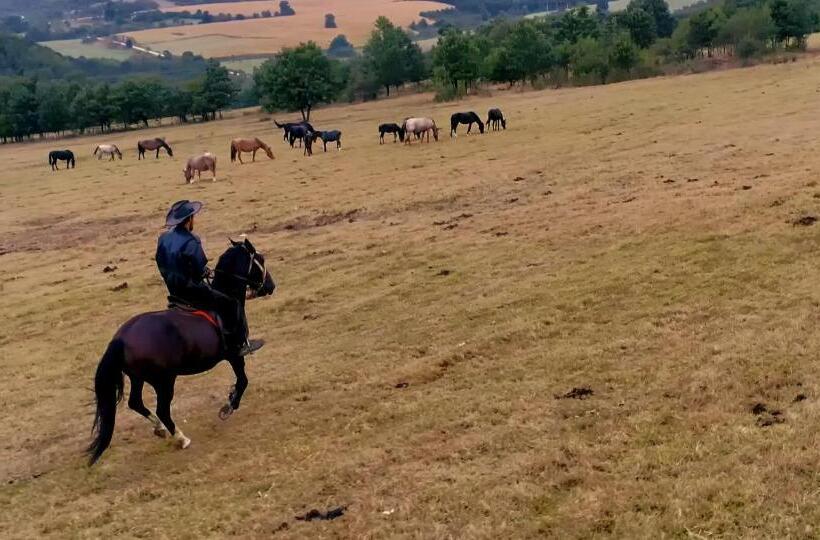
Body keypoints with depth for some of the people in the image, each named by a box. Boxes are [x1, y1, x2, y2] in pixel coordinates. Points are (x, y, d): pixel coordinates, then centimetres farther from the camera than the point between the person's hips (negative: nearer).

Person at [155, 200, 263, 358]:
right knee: (232, 305, 1)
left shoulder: (164, 238, 1)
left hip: (173, 290, 9)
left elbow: (161, 265, 10)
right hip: (191, 290, -9)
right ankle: (238, 345, 7)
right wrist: (206, 271, -1)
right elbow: (200, 271, -22)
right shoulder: (191, 241, -23)